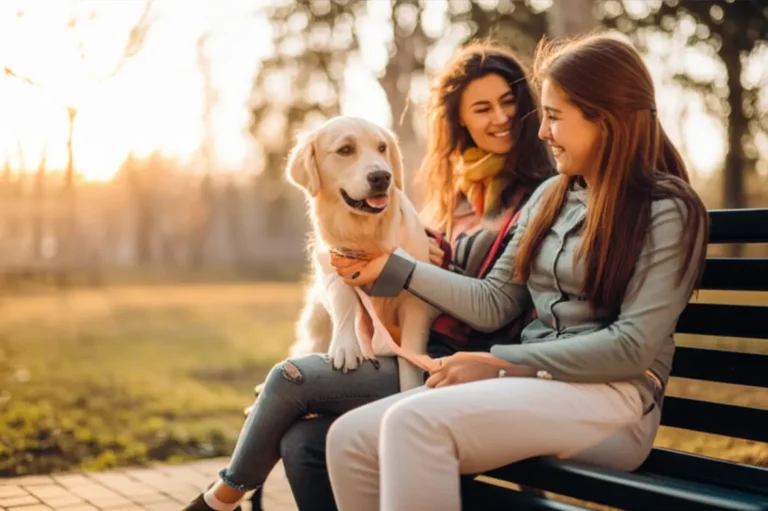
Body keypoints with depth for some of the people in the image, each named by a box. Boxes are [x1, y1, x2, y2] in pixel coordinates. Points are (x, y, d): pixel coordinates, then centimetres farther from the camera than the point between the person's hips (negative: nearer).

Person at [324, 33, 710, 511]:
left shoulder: (668, 211, -5)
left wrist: (500, 363, -15)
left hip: (611, 398, -7)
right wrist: (394, 265, 9)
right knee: (351, 438, -14)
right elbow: (492, 305, 14)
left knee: (413, 422, -31)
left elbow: (633, 345, -14)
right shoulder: (550, 197, 15)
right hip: (532, 384, 7)